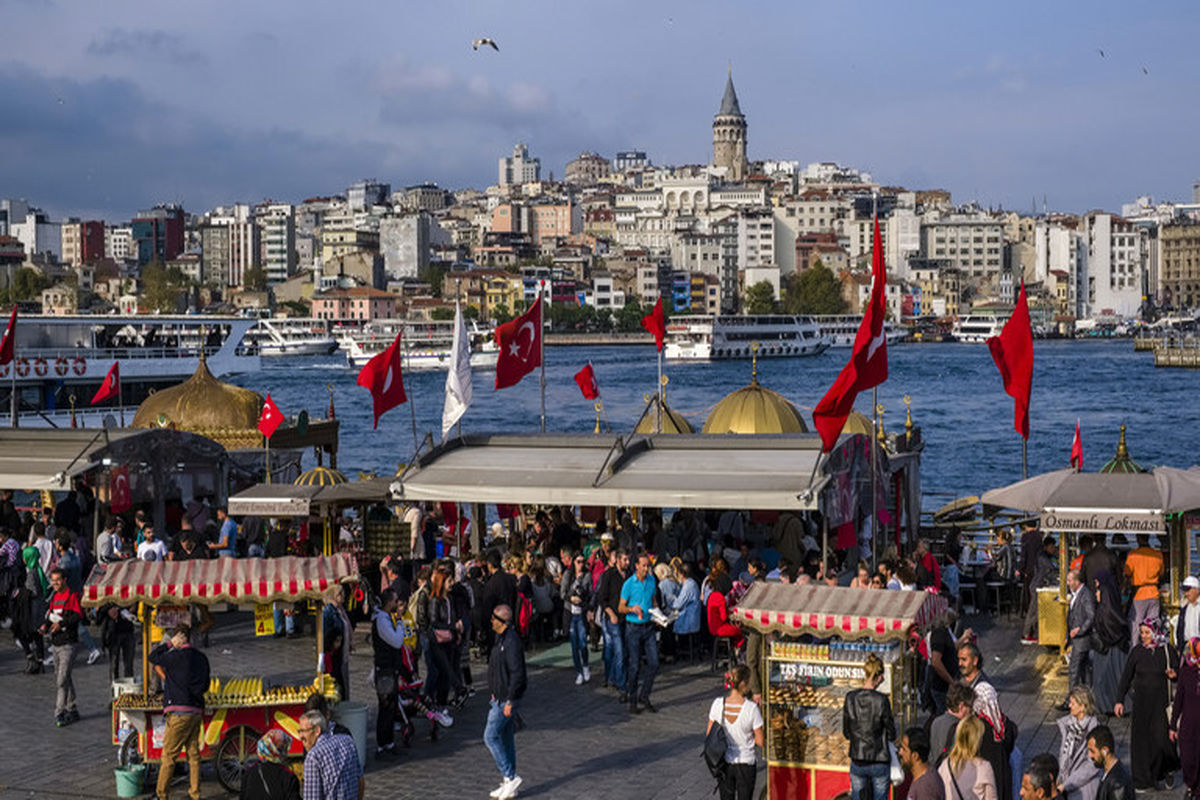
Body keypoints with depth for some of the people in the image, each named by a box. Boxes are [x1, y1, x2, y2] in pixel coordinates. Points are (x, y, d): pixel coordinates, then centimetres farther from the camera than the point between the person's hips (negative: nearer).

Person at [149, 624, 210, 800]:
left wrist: (170, 643, 2)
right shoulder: (202, 658, 11)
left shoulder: (177, 656, -11)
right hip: (197, 712, 7)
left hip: (179, 713, -7)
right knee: (193, 754, 12)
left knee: (168, 755, 2)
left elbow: (153, 657, 2)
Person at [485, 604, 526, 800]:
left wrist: (509, 702, -23)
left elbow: (517, 674, -24)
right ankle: (509, 784, 20)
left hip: (505, 699, -10)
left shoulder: (511, 642, -22)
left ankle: (510, 777, 0)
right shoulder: (501, 638, 10)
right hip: (500, 696, 10)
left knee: (491, 736, -6)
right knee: (505, 738, 14)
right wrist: (496, 694, 22)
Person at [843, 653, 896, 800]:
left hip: (857, 762, 3)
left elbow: (846, 733, 2)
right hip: (879, 762, -3)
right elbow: (891, 736, -8)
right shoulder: (882, 700, -16)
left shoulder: (850, 697, -6)